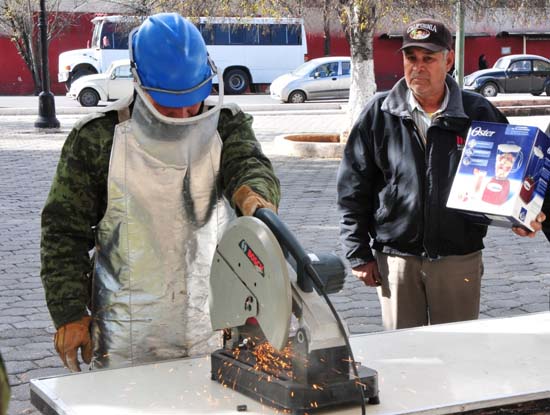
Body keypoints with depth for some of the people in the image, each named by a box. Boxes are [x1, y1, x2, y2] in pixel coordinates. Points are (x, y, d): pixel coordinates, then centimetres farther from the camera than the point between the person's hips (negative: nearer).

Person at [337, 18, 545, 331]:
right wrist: (359, 254, 1)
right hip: (396, 257, 0)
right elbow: (353, 189, 4)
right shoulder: (380, 114, 2)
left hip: (460, 259, 0)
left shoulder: (479, 114, 2)